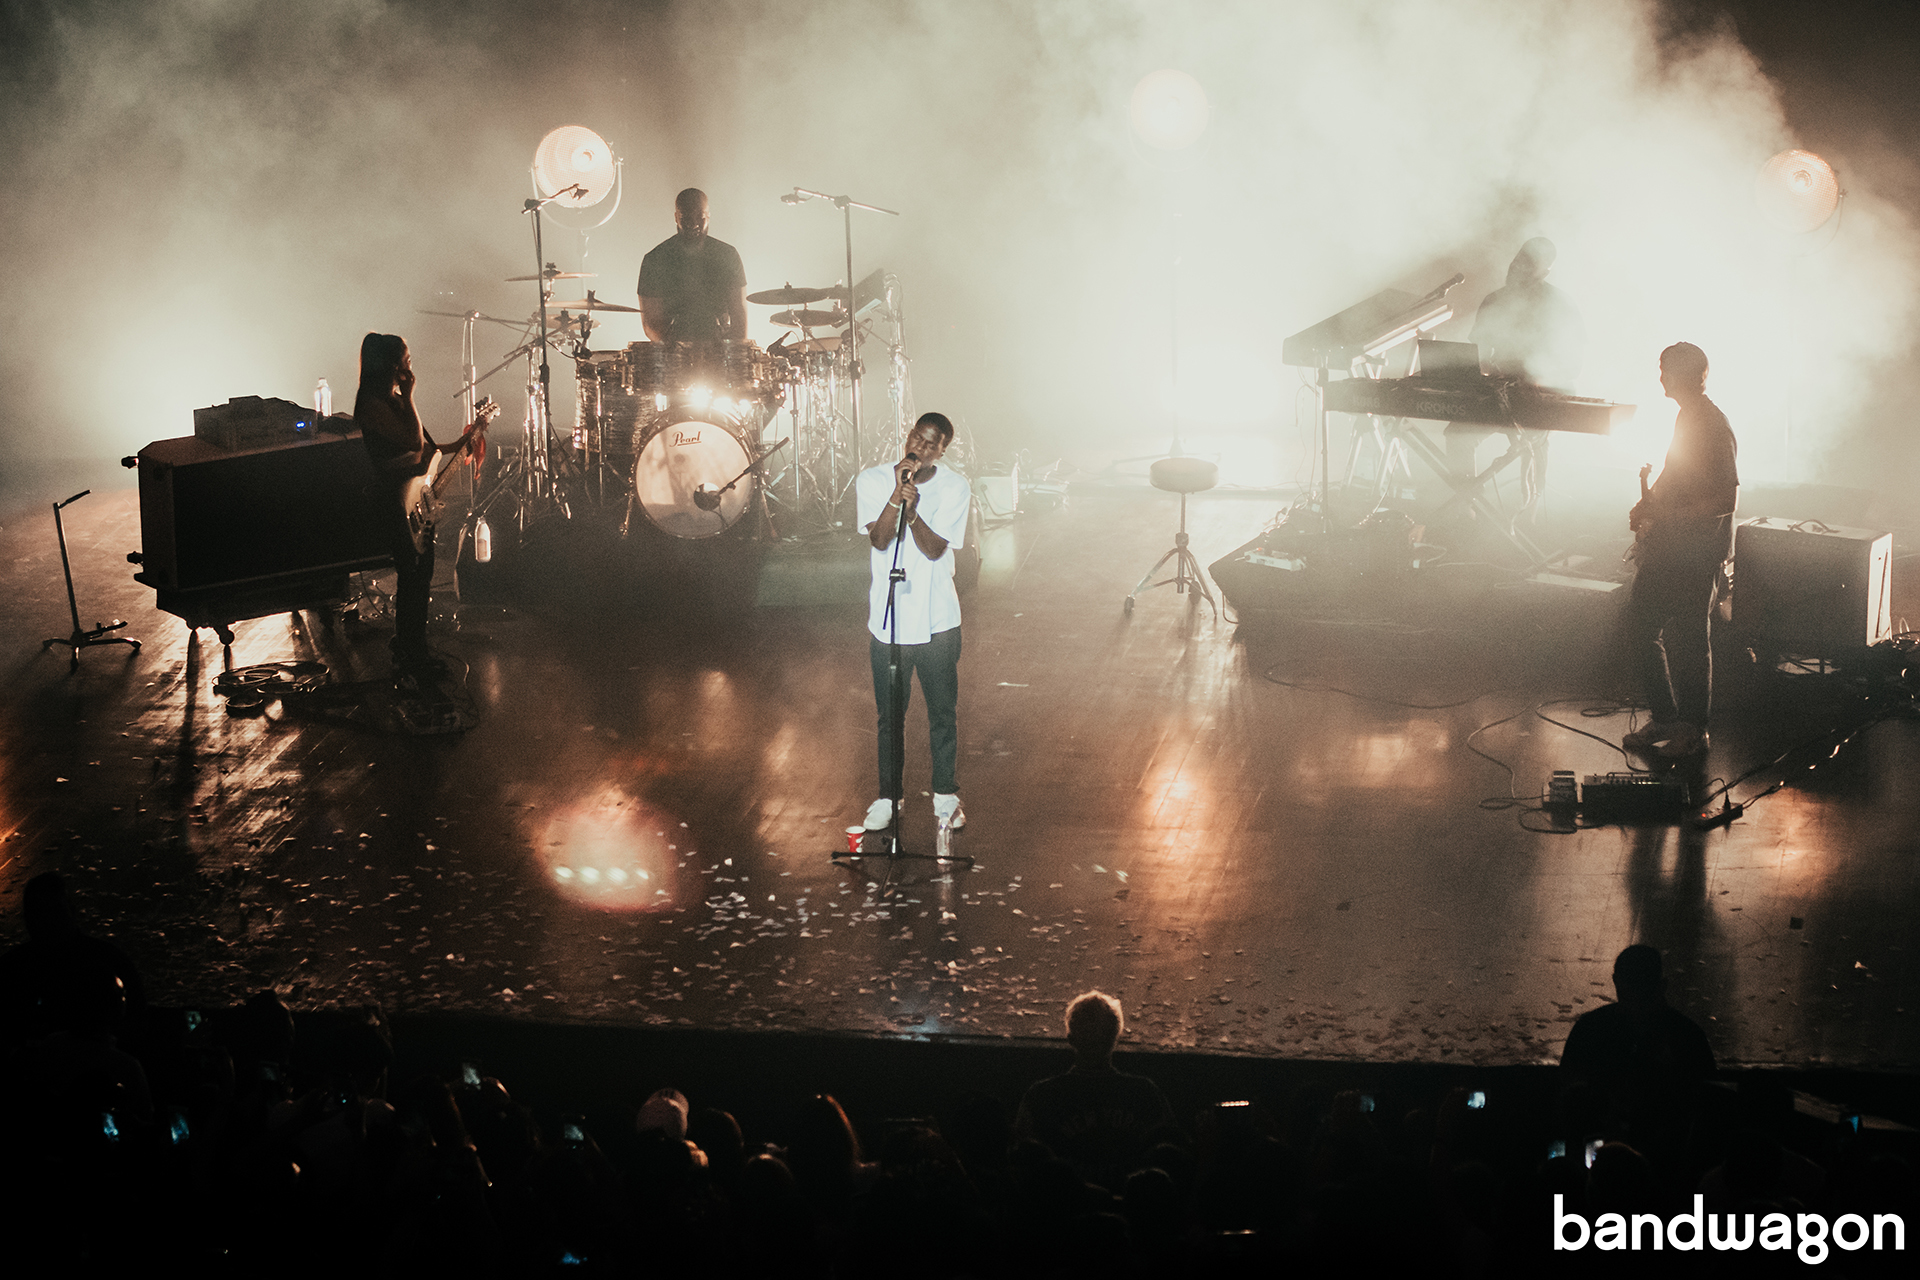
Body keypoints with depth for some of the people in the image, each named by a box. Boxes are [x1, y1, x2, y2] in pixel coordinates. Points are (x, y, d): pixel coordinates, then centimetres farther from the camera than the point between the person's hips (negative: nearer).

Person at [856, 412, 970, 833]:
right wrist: (897, 494, -27)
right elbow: (879, 540, -15)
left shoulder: (954, 487, -5)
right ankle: (888, 795, 25)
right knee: (889, 714, 9)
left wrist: (912, 509, -29)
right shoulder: (872, 480, -4)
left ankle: (945, 794, 25)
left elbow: (935, 549, -13)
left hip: (936, 620, 0)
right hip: (887, 620, 0)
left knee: (943, 711, 9)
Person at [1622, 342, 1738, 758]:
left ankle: (1692, 730, 9)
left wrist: (1670, 514, -25)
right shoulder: (1686, 416, 12)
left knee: (1689, 638, -1)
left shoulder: (1713, 426, -19)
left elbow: (1727, 497, -24)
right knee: (1640, 631, 12)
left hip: (1696, 552, -10)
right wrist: (1649, 503, 9)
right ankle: (1663, 719, 22)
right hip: (1666, 548, 10)